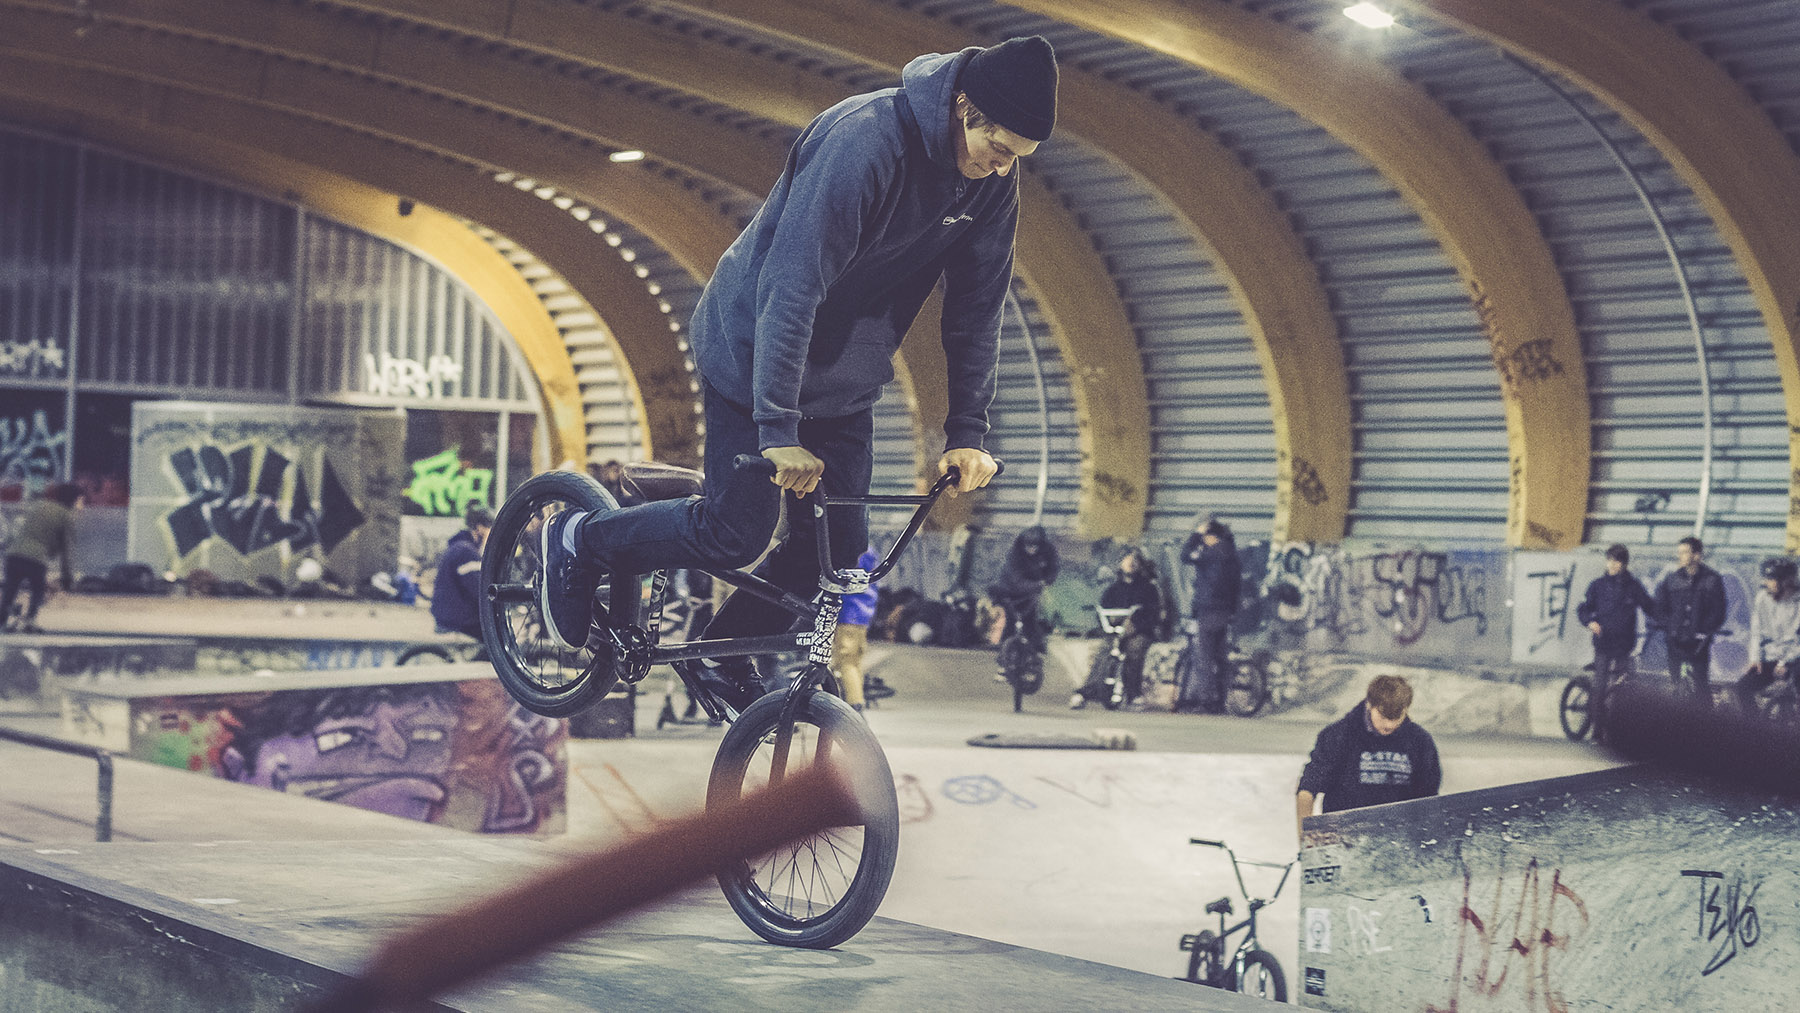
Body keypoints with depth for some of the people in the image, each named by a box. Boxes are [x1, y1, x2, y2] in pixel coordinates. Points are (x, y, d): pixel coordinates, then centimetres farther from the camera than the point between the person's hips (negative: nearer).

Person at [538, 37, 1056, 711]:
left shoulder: (991, 178, -9)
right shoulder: (863, 139, -32)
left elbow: (977, 306, -1)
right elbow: (791, 287, -34)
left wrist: (966, 433, -7)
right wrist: (778, 429, -37)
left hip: (844, 381, 7)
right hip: (754, 354, -7)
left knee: (839, 545, 4)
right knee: (738, 532, -8)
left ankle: (725, 658, 25)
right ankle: (582, 540, 16)